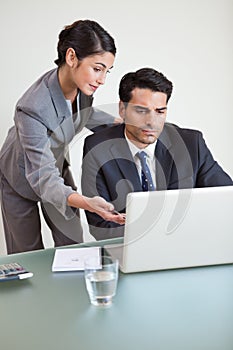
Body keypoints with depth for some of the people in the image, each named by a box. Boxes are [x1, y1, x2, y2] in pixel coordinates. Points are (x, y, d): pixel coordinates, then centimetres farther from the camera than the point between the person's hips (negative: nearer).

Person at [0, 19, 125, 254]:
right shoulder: (33, 108, -42)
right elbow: (42, 178, -42)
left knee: (72, 247, 7)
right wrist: (86, 203, -58)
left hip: (57, 166, 6)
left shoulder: (81, 85, -21)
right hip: (21, 180, -6)